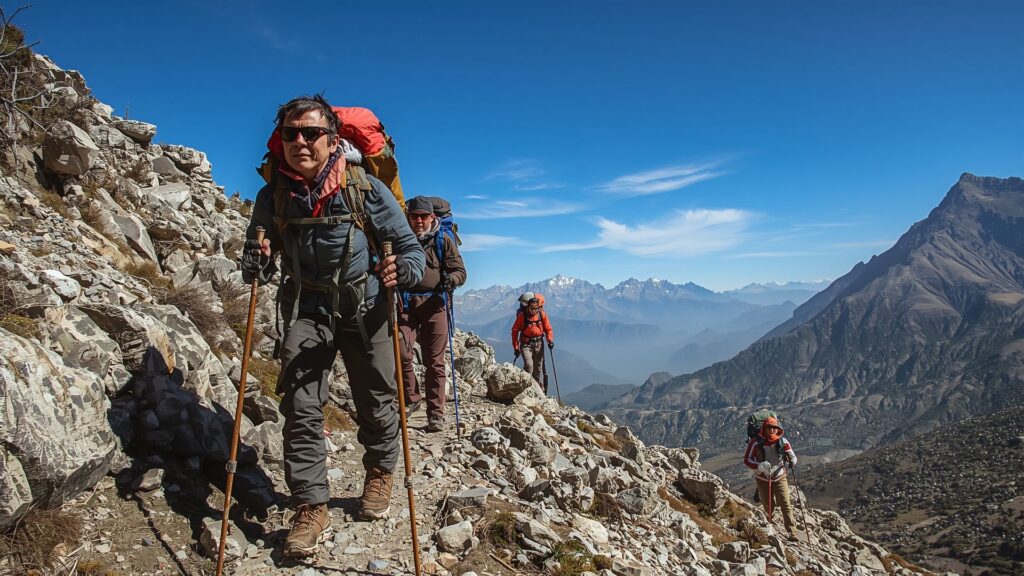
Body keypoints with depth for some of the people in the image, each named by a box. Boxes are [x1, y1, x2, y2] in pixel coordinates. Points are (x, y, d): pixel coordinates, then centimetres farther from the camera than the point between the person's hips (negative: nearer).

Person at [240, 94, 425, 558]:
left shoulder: (366, 189, -17)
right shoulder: (272, 197, -8)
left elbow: (412, 249, -14)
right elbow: (254, 263, 0)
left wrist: (401, 270, -37)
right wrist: (256, 264, -25)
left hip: (366, 308, -1)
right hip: (306, 308, 2)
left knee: (376, 402, 7)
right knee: (300, 406, -8)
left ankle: (380, 473, 36)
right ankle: (311, 508, 4)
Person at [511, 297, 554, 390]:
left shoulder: (542, 314, -5)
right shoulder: (522, 315, -12)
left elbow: (548, 329, 5)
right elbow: (515, 331, -5)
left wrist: (550, 340, -14)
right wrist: (516, 347, -6)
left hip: (539, 343, 3)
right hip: (526, 344, -3)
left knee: (538, 367, 9)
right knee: (529, 365, -19)